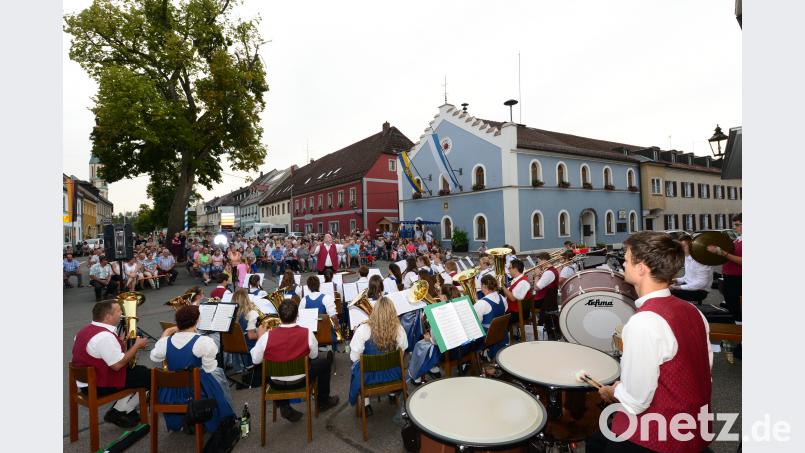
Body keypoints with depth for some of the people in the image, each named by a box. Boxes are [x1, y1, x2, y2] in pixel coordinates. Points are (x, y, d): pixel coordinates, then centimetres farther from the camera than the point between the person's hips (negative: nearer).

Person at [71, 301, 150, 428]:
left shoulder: (87, 329, 5)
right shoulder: (104, 336, -28)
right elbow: (117, 365, -27)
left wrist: (129, 352, 6)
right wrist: (137, 346, -16)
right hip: (99, 386, -10)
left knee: (140, 371, 20)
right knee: (149, 376, -5)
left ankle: (128, 410, 19)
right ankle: (118, 413, 6)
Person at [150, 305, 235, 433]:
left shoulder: (165, 342, -11)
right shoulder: (204, 341, -24)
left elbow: (154, 357, 12)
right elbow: (210, 369, -17)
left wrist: (165, 333, 15)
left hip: (171, 394, 4)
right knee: (218, 372, 26)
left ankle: (177, 423, 48)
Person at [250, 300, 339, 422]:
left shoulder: (267, 336, -23)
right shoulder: (307, 333, -22)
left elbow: (255, 360, -7)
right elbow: (314, 356, -5)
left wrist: (260, 337, 4)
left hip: (276, 384, 1)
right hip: (300, 381, -1)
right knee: (324, 362, 23)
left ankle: (284, 407, 28)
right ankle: (323, 401, 37)